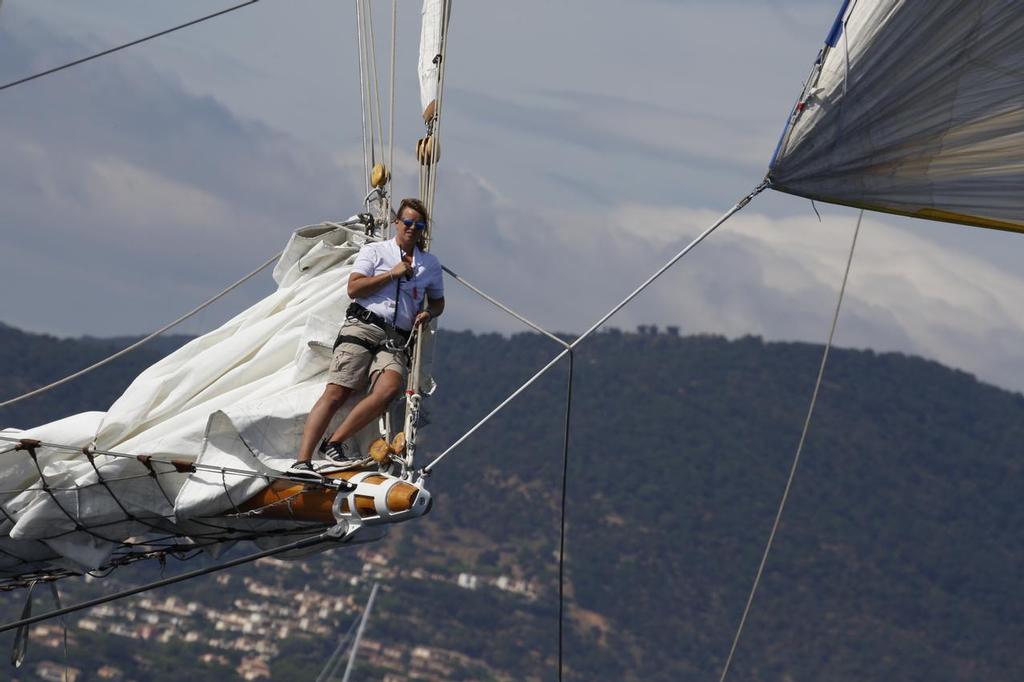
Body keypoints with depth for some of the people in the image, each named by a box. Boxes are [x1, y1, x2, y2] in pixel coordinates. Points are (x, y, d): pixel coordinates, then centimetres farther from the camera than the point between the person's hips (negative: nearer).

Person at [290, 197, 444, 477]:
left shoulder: (430, 264, 24)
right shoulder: (374, 251, 14)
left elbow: (438, 302, 35)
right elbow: (353, 288, 2)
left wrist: (428, 313, 11)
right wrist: (392, 274, -1)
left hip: (397, 340, 3)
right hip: (363, 326, -3)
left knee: (389, 389, -30)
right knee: (336, 393, -19)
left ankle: (334, 443, -23)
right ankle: (302, 461, -27)